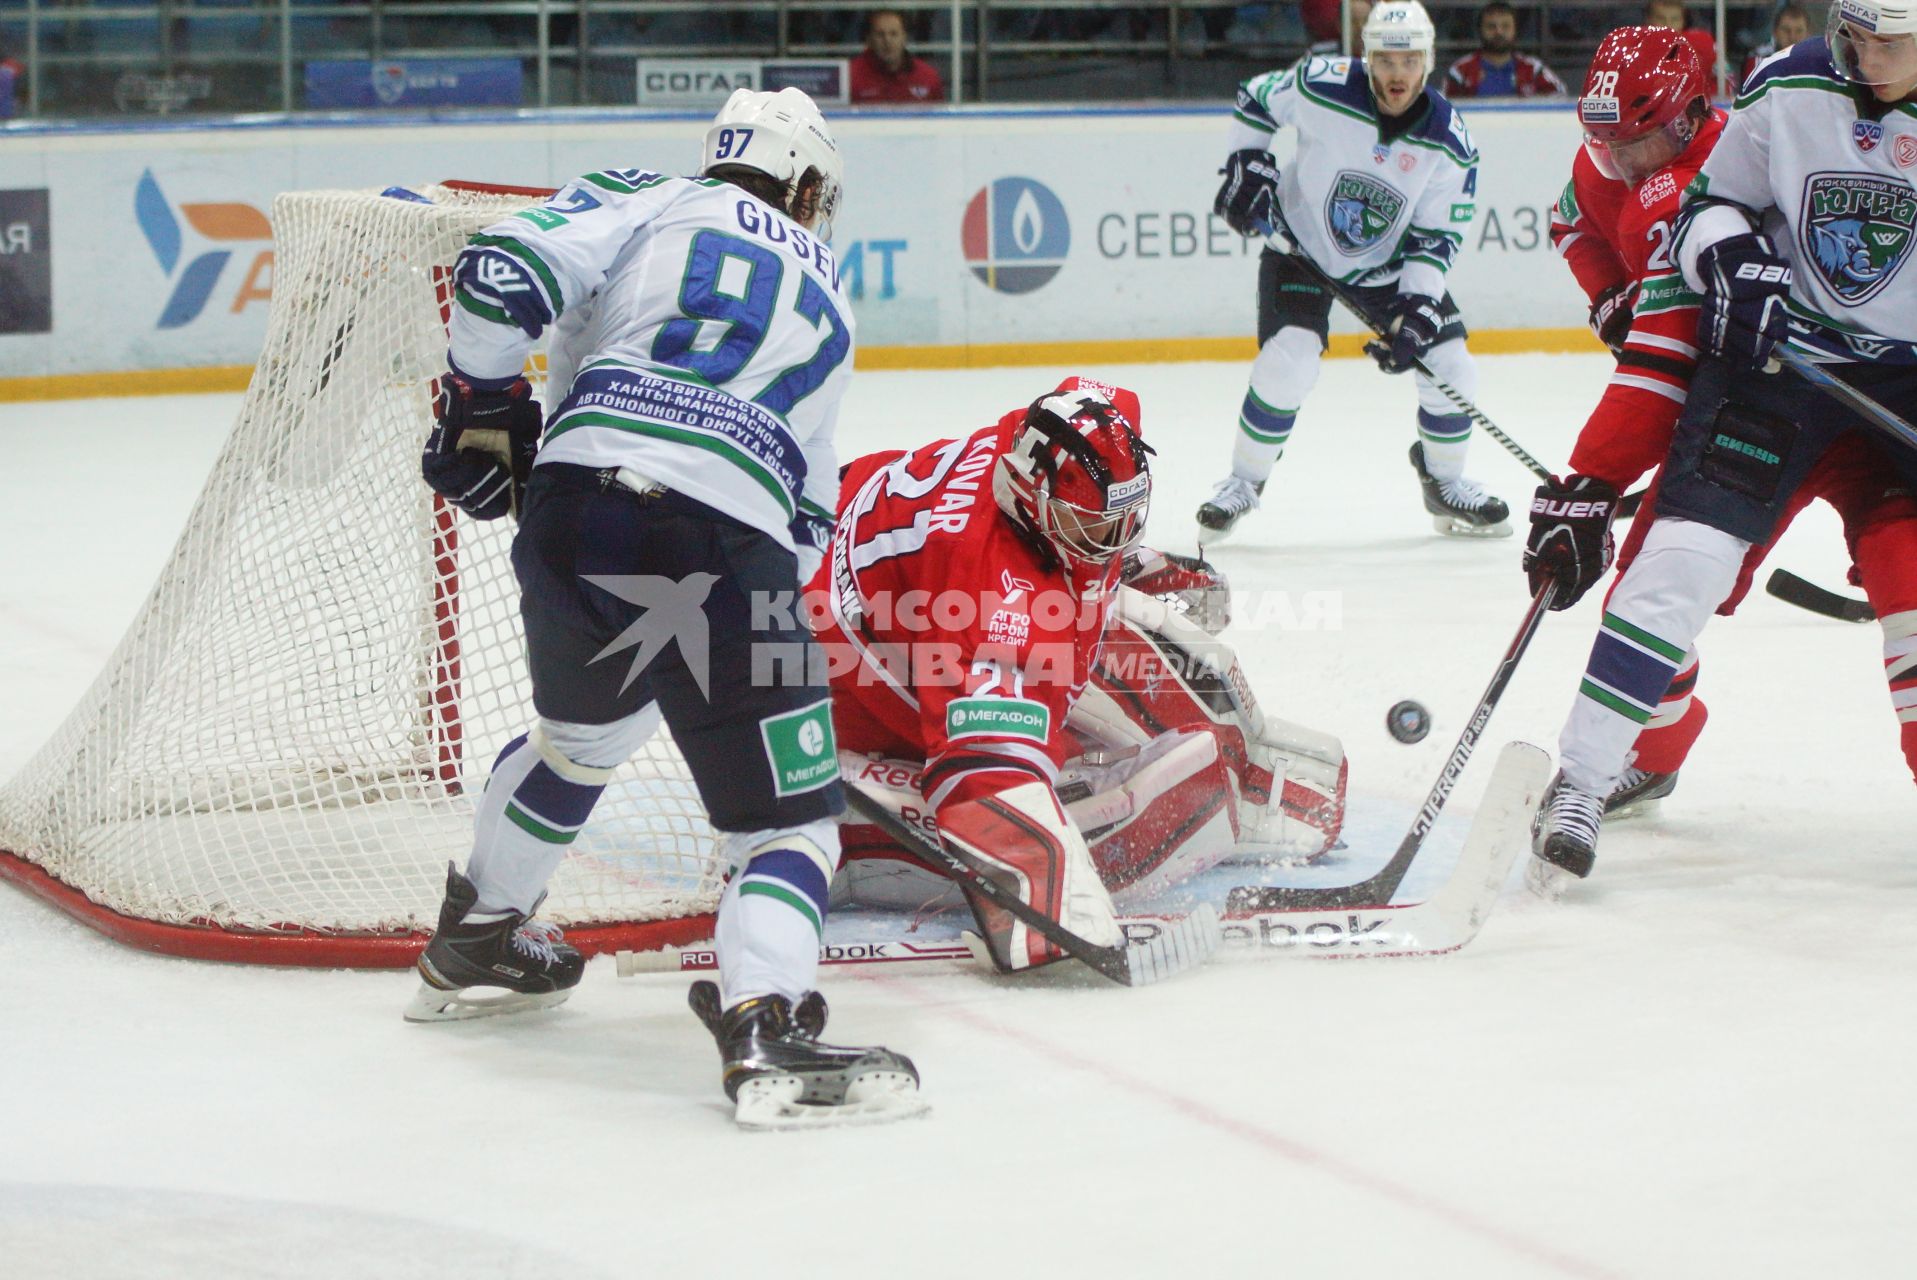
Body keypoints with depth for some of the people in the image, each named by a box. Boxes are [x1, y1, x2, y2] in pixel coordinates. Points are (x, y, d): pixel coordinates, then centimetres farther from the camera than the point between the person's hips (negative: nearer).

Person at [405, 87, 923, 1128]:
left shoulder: (647, 203, 19)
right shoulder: (824, 292, 28)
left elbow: (503, 271, 2)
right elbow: (811, 515, 29)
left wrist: (482, 409, 14)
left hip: (573, 505, 2)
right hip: (726, 544, -2)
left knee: (579, 732, 31)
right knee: (788, 813, 6)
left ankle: (471, 943, 49)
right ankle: (766, 1025, -19)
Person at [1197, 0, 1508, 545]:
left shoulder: (1450, 144, -18)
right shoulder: (1320, 87, -23)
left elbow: (1436, 238, -14)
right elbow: (1255, 98, -3)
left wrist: (1418, 308, -25)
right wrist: (1247, 165, -12)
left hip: (1389, 263, 3)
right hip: (1299, 248, -3)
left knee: (1450, 367, -5)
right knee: (1288, 360, -22)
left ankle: (1445, 485, 21)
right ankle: (1243, 482, -1)